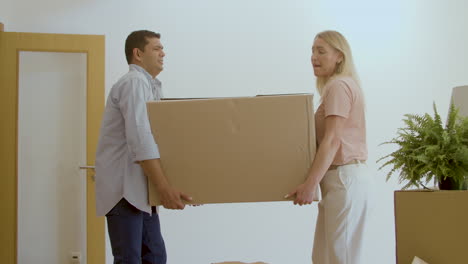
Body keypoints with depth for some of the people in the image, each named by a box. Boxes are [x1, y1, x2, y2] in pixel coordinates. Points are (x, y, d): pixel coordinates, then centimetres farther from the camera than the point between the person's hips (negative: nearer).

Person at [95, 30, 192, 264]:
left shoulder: (151, 86, 20)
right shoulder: (134, 82, -12)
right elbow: (140, 140, -24)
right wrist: (164, 187, -29)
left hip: (138, 188, 10)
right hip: (123, 188, -10)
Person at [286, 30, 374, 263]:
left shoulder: (338, 86, -10)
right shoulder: (342, 85, 21)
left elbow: (332, 141, -20)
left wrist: (310, 183, -24)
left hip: (344, 177, -10)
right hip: (342, 177, 10)